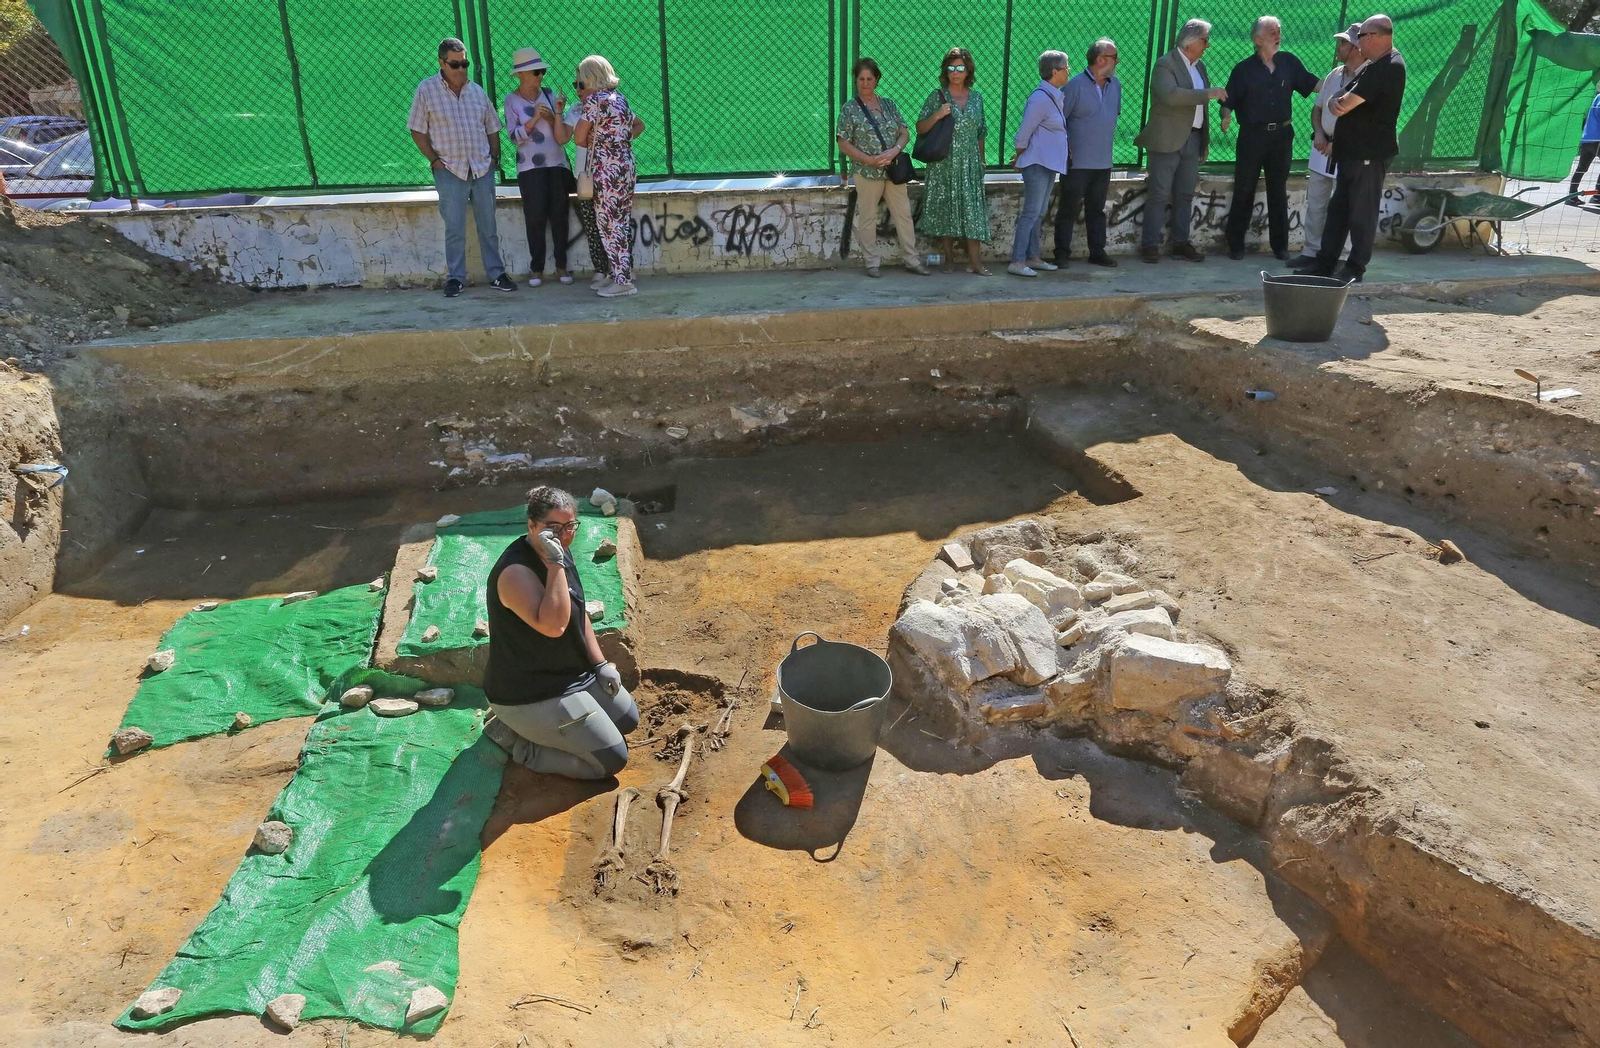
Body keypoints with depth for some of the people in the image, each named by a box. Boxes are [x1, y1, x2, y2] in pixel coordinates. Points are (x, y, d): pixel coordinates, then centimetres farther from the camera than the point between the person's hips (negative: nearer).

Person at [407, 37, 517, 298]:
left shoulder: (477, 91, 10)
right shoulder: (427, 90, -1)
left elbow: (492, 128, 16)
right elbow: (417, 130, -1)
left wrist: (494, 157, 5)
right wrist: (434, 159, -8)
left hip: (483, 169, 3)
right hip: (449, 170, -3)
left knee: (488, 226, 7)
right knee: (454, 228, 0)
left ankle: (496, 275, 13)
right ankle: (454, 278, 8)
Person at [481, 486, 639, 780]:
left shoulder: (560, 552, 0)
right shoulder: (516, 572, -29)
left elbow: (578, 613, 13)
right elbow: (553, 626, -42)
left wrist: (600, 664, 7)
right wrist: (555, 563, -40)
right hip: (530, 695, -10)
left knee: (628, 719, 21)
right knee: (611, 760, -9)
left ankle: (528, 727, 20)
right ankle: (516, 740, 3)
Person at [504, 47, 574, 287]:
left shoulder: (548, 95, 3)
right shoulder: (512, 100, 0)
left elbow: (562, 138, -1)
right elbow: (515, 136, -9)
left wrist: (557, 114, -16)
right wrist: (534, 119, -18)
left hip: (557, 164, 2)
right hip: (530, 168, -2)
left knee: (559, 215, 2)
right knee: (535, 218, -3)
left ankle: (561, 266, 12)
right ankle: (536, 269, 5)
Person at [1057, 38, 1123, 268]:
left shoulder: (1116, 85, 9)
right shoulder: (1075, 85, -10)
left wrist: (1106, 142, 17)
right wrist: (1065, 150, -9)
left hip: (1103, 162, 6)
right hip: (1077, 162, -6)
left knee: (1097, 209, 12)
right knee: (1069, 208, 0)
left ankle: (1097, 252, 18)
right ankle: (1062, 254, 7)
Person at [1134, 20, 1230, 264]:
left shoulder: (1199, 66, 16)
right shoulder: (1165, 64, -9)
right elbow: (1170, 95, -25)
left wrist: (1205, 138, 17)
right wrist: (1208, 93, -25)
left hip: (1193, 139, 8)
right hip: (1168, 139, -7)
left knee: (1185, 195, 9)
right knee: (1159, 194, -5)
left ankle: (1181, 243, 15)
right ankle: (1150, 244, 0)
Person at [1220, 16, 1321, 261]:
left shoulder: (1289, 62, 4)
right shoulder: (1244, 69, -4)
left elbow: (1313, 84, 6)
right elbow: (1229, 101, -5)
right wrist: (1226, 117, -26)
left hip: (1281, 134, 3)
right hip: (1252, 136, -3)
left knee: (1278, 191, 8)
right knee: (1244, 191, 2)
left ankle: (1280, 245, 14)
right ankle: (1235, 243, 11)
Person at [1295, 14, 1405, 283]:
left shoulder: (1389, 67, -16)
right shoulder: (1373, 66, 17)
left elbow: (1346, 104, -21)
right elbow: (1342, 103, 13)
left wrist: (1338, 103, 2)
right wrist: (1336, 103, -10)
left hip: (1370, 154, -10)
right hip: (1352, 151, 10)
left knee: (1361, 214, -2)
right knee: (1337, 209, 10)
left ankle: (1356, 268, 6)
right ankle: (1325, 263, 16)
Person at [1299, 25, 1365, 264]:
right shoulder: (1334, 75, 10)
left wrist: (1339, 143, -16)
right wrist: (1318, 133, 0)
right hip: (1323, 147, 7)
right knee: (1315, 202, 10)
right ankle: (1311, 251, 18)